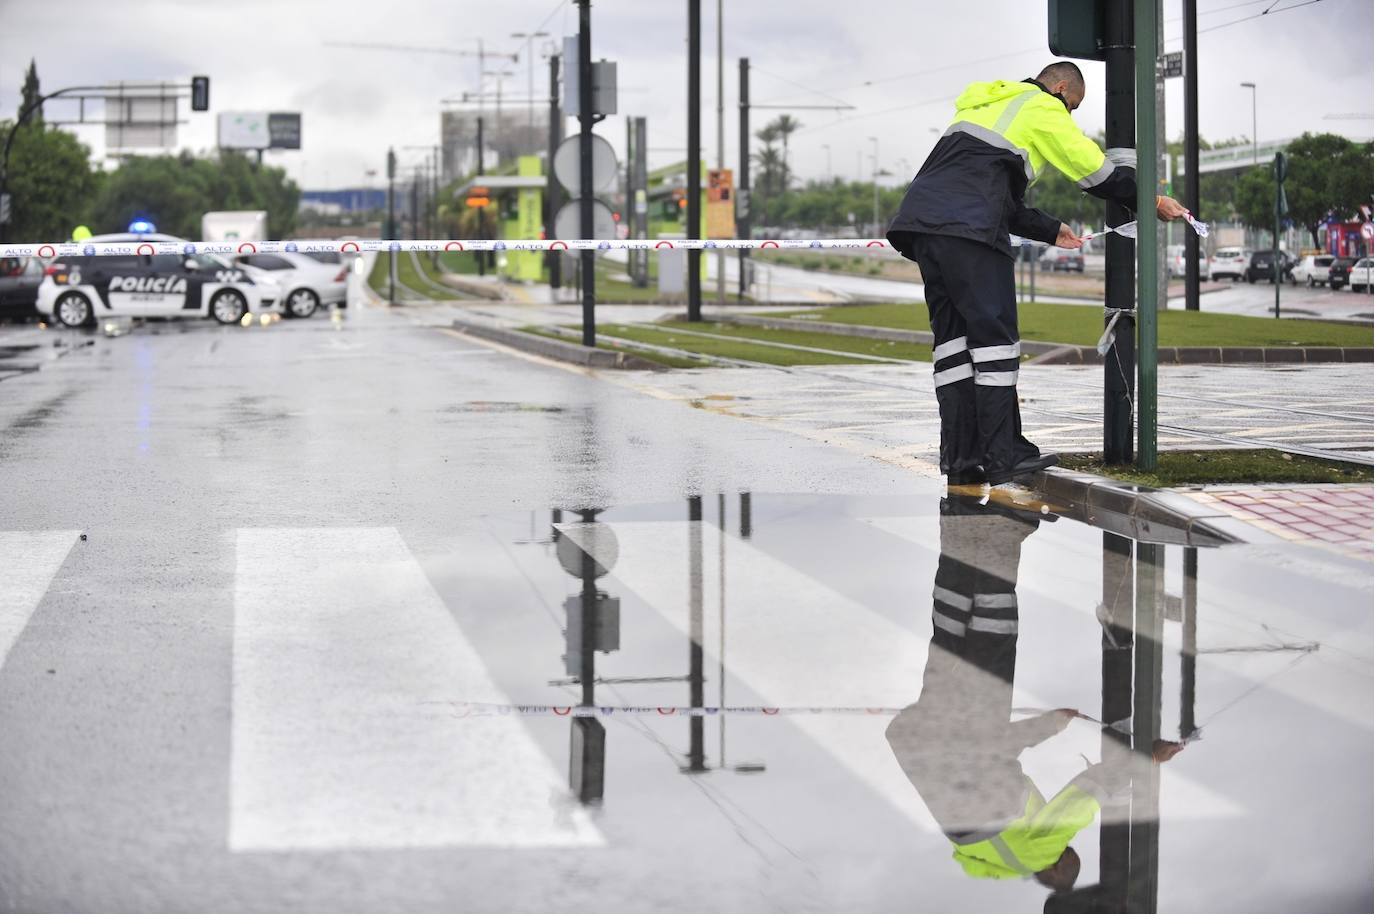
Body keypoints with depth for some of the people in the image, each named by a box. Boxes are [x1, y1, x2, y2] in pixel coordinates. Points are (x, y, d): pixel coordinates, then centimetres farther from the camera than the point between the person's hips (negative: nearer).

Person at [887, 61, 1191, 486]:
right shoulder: (1042, 107, 9)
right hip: (968, 227, -8)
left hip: (919, 216, 8)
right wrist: (1154, 201, 18)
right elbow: (1096, 168, 7)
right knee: (995, 334, -4)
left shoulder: (989, 104, 35)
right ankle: (1002, 456, -5)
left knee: (952, 334, 9)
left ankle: (959, 458, 6)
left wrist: (1051, 230, 38)